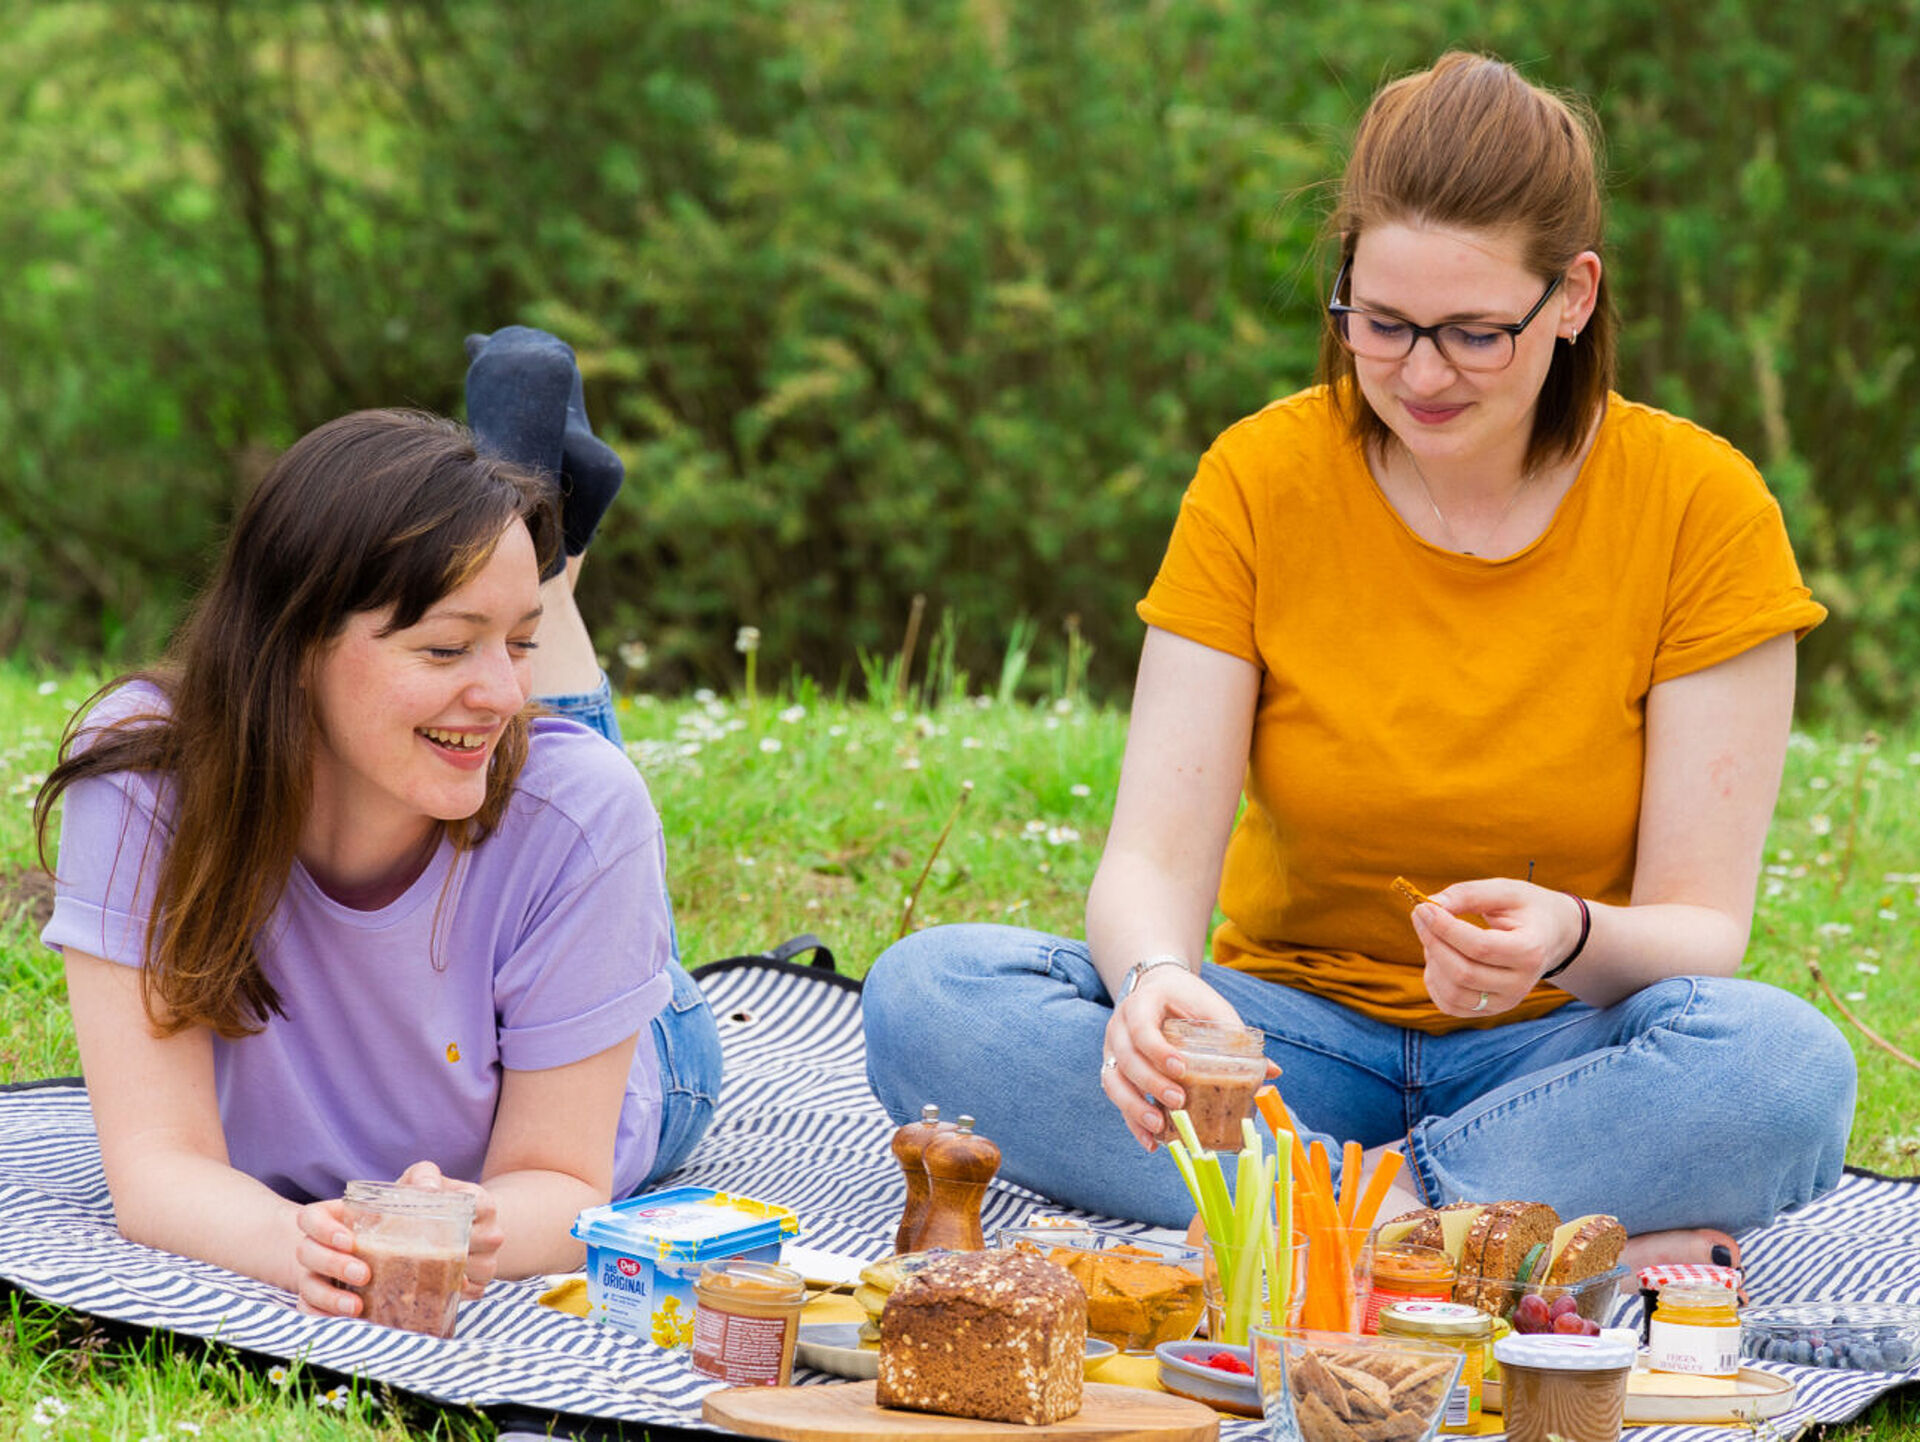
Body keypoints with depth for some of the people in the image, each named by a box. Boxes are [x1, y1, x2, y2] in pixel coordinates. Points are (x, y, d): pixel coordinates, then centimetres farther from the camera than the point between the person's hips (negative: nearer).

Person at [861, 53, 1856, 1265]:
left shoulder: (1700, 506, -8)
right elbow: (1154, 858, -10)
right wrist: (1154, 979, -34)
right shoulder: (1261, 482, -5)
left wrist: (1573, 940, -33)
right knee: (927, 995, -27)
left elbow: (1703, 930, -9)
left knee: (1785, 1063, -36)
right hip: (1302, 1022, 2)